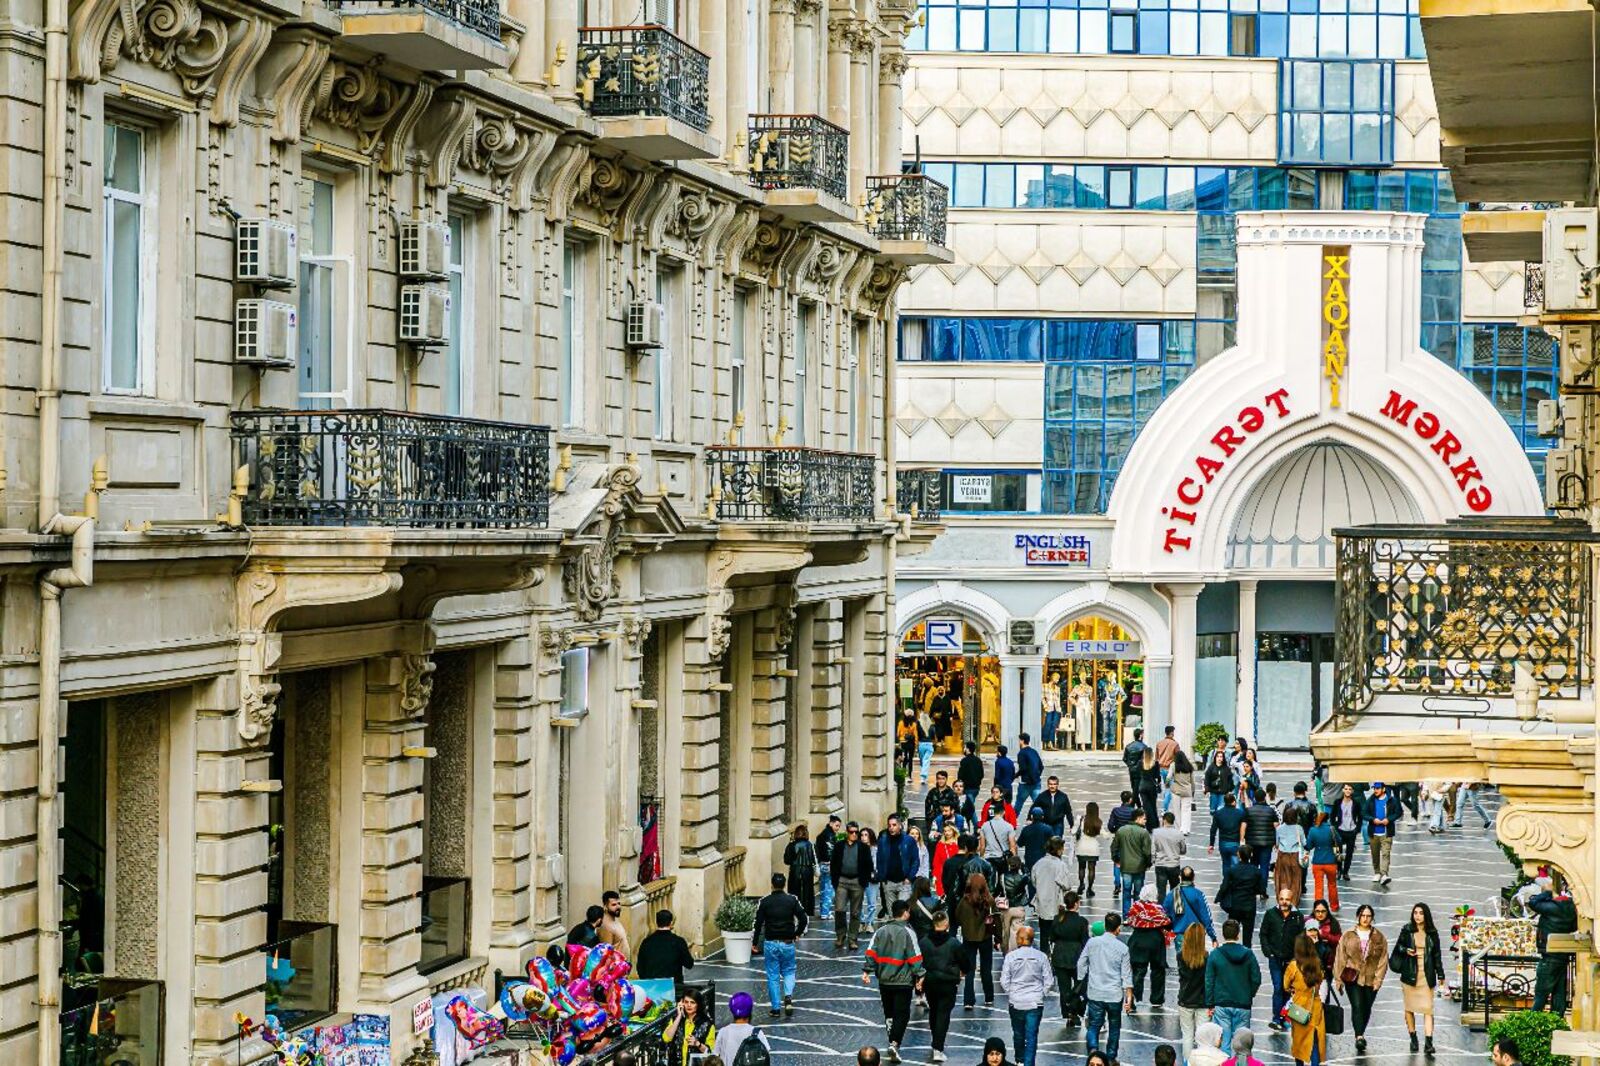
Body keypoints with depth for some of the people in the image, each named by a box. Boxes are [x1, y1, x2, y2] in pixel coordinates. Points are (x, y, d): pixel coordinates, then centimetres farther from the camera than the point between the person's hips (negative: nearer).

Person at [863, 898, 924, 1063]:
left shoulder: (881, 931, 4)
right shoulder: (908, 932, -10)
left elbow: (871, 952, 1)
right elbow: (915, 957, -11)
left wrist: (866, 971, 4)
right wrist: (919, 975, -5)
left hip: (884, 980, 5)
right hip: (903, 981, -5)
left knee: (889, 1013, 18)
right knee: (902, 1015, -1)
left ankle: (893, 1042, 22)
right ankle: (894, 1044, -16)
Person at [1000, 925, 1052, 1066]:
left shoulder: (1011, 956, -7)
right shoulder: (1041, 956, -5)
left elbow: (1004, 981, -4)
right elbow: (1048, 981, -2)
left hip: (1016, 1002, 1)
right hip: (1035, 1002, -1)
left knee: (1018, 1033, 18)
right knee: (1032, 1036, 0)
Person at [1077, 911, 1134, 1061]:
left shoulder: (1092, 943, -3)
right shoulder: (1122, 948, -8)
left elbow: (1081, 964, 4)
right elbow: (1126, 974, -6)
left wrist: (1082, 981, 19)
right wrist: (1129, 997, -2)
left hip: (1094, 994, 1)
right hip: (1115, 994, -1)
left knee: (1093, 1026, 4)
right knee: (1114, 1027, 16)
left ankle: (1093, 1048, -21)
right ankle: (1111, 1058, 22)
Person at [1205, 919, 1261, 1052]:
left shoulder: (1215, 955, -6)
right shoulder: (1248, 954, -3)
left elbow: (1209, 982, -3)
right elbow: (1256, 979, -1)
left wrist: (1210, 1004, 4)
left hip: (1221, 1006, -1)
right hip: (1243, 1006, 1)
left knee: (1223, 1041, 2)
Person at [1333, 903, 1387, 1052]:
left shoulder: (1379, 937, 6)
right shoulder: (1348, 936, 3)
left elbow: (1383, 959, 5)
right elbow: (1340, 957, 3)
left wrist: (1378, 978, -3)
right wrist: (1339, 978, 0)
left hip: (1371, 979, 2)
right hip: (1353, 977, -2)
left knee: (1366, 1008, 9)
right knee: (1357, 1006, -14)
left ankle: (1360, 1034, 26)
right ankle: (1359, 1036, -21)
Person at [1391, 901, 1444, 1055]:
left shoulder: (1432, 933, 6)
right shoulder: (1407, 931, 3)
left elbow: (1437, 955, 10)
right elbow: (1398, 947, 12)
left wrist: (1440, 975, 8)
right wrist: (1406, 951, -10)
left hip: (1426, 975, -1)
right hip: (1409, 974, 1)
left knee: (1428, 1008, -9)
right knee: (1409, 1008, 6)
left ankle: (1428, 1043, -15)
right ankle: (1413, 1039, 21)